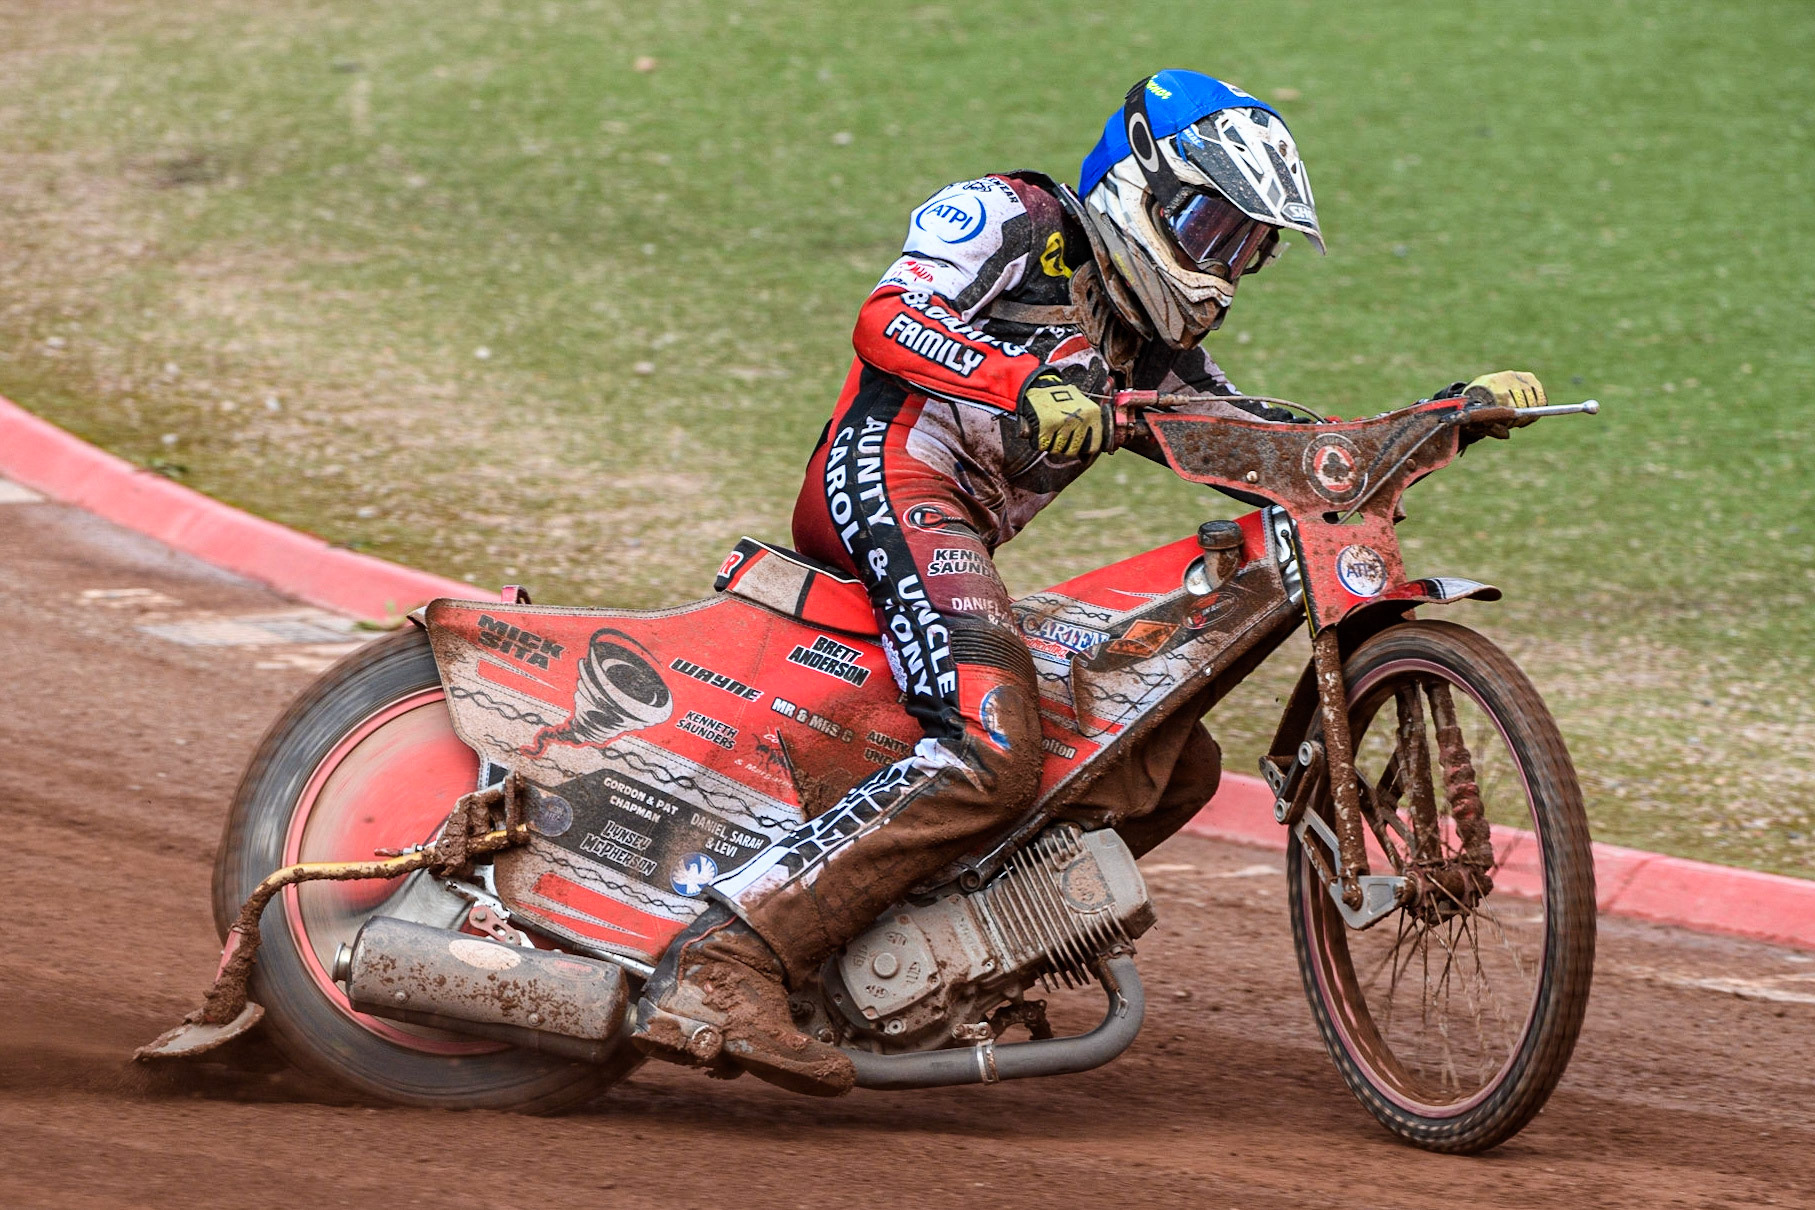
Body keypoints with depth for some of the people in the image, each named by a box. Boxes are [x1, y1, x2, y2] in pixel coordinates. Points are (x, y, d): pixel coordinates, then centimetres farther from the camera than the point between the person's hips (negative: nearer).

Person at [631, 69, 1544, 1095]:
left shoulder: (1150, 347, 29)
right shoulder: (1013, 218, 4)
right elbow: (889, 319, -13)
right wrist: (1027, 386, -30)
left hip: (962, 545, 10)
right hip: (892, 484, -10)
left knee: (1179, 763, 13)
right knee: (991, 757, -31)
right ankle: (719, 971, -41)